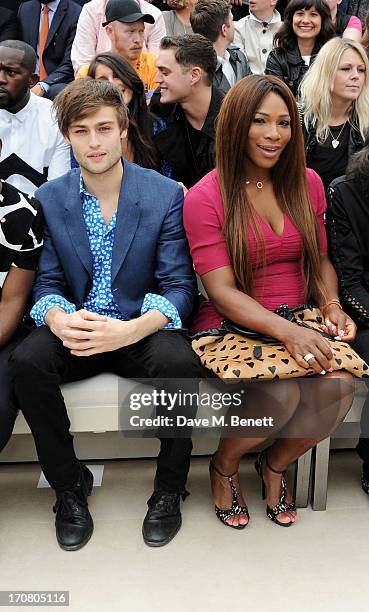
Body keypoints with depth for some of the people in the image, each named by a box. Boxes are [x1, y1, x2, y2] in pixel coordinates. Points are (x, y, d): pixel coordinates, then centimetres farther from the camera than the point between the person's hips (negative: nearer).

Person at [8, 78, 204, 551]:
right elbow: (46, 283, 3)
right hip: (76, 329, 2)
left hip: (143, 328, -2)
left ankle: (169, 488, -6)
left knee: (179, 362, -33)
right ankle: (69, 485, -4)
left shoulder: (166, 194, -5)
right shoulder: (49, 199, 3)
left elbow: (179, 285, -8)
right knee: (25, 361, -27)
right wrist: (59, 318, -22)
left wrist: (131, 329, -27)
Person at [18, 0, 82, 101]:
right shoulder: (25, 9, 11)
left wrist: (42, 86, -24)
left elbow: (69, 64, -12)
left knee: (54, 91, -34)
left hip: (58, 82, -4)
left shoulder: (76, 13, -6)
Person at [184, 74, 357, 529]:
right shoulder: (205, 197, -7)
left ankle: (275, 466, 9)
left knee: (338, 386, -25)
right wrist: (286, 331, -26)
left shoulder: (307, 184, 8)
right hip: (231, 327, -4)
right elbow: (221, 290, -13)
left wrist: (331, 306, -5)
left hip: (301, 323, 5)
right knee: (281, 395, -31)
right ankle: (224, 466, 6)